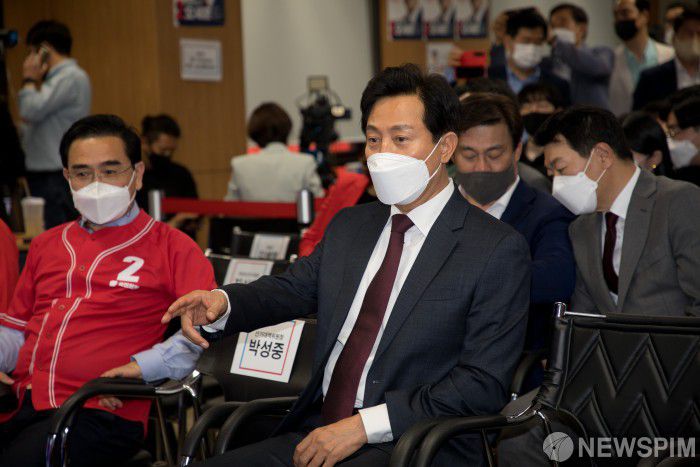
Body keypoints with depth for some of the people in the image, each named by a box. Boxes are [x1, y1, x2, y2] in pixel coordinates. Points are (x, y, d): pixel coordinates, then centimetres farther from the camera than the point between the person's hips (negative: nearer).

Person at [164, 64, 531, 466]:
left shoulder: (499, 250, -5)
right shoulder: (350, 226, 18)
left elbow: (484, 384, -11)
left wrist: (364, 426, -17)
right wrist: (222, 303, -8)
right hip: (316, 433, 6)